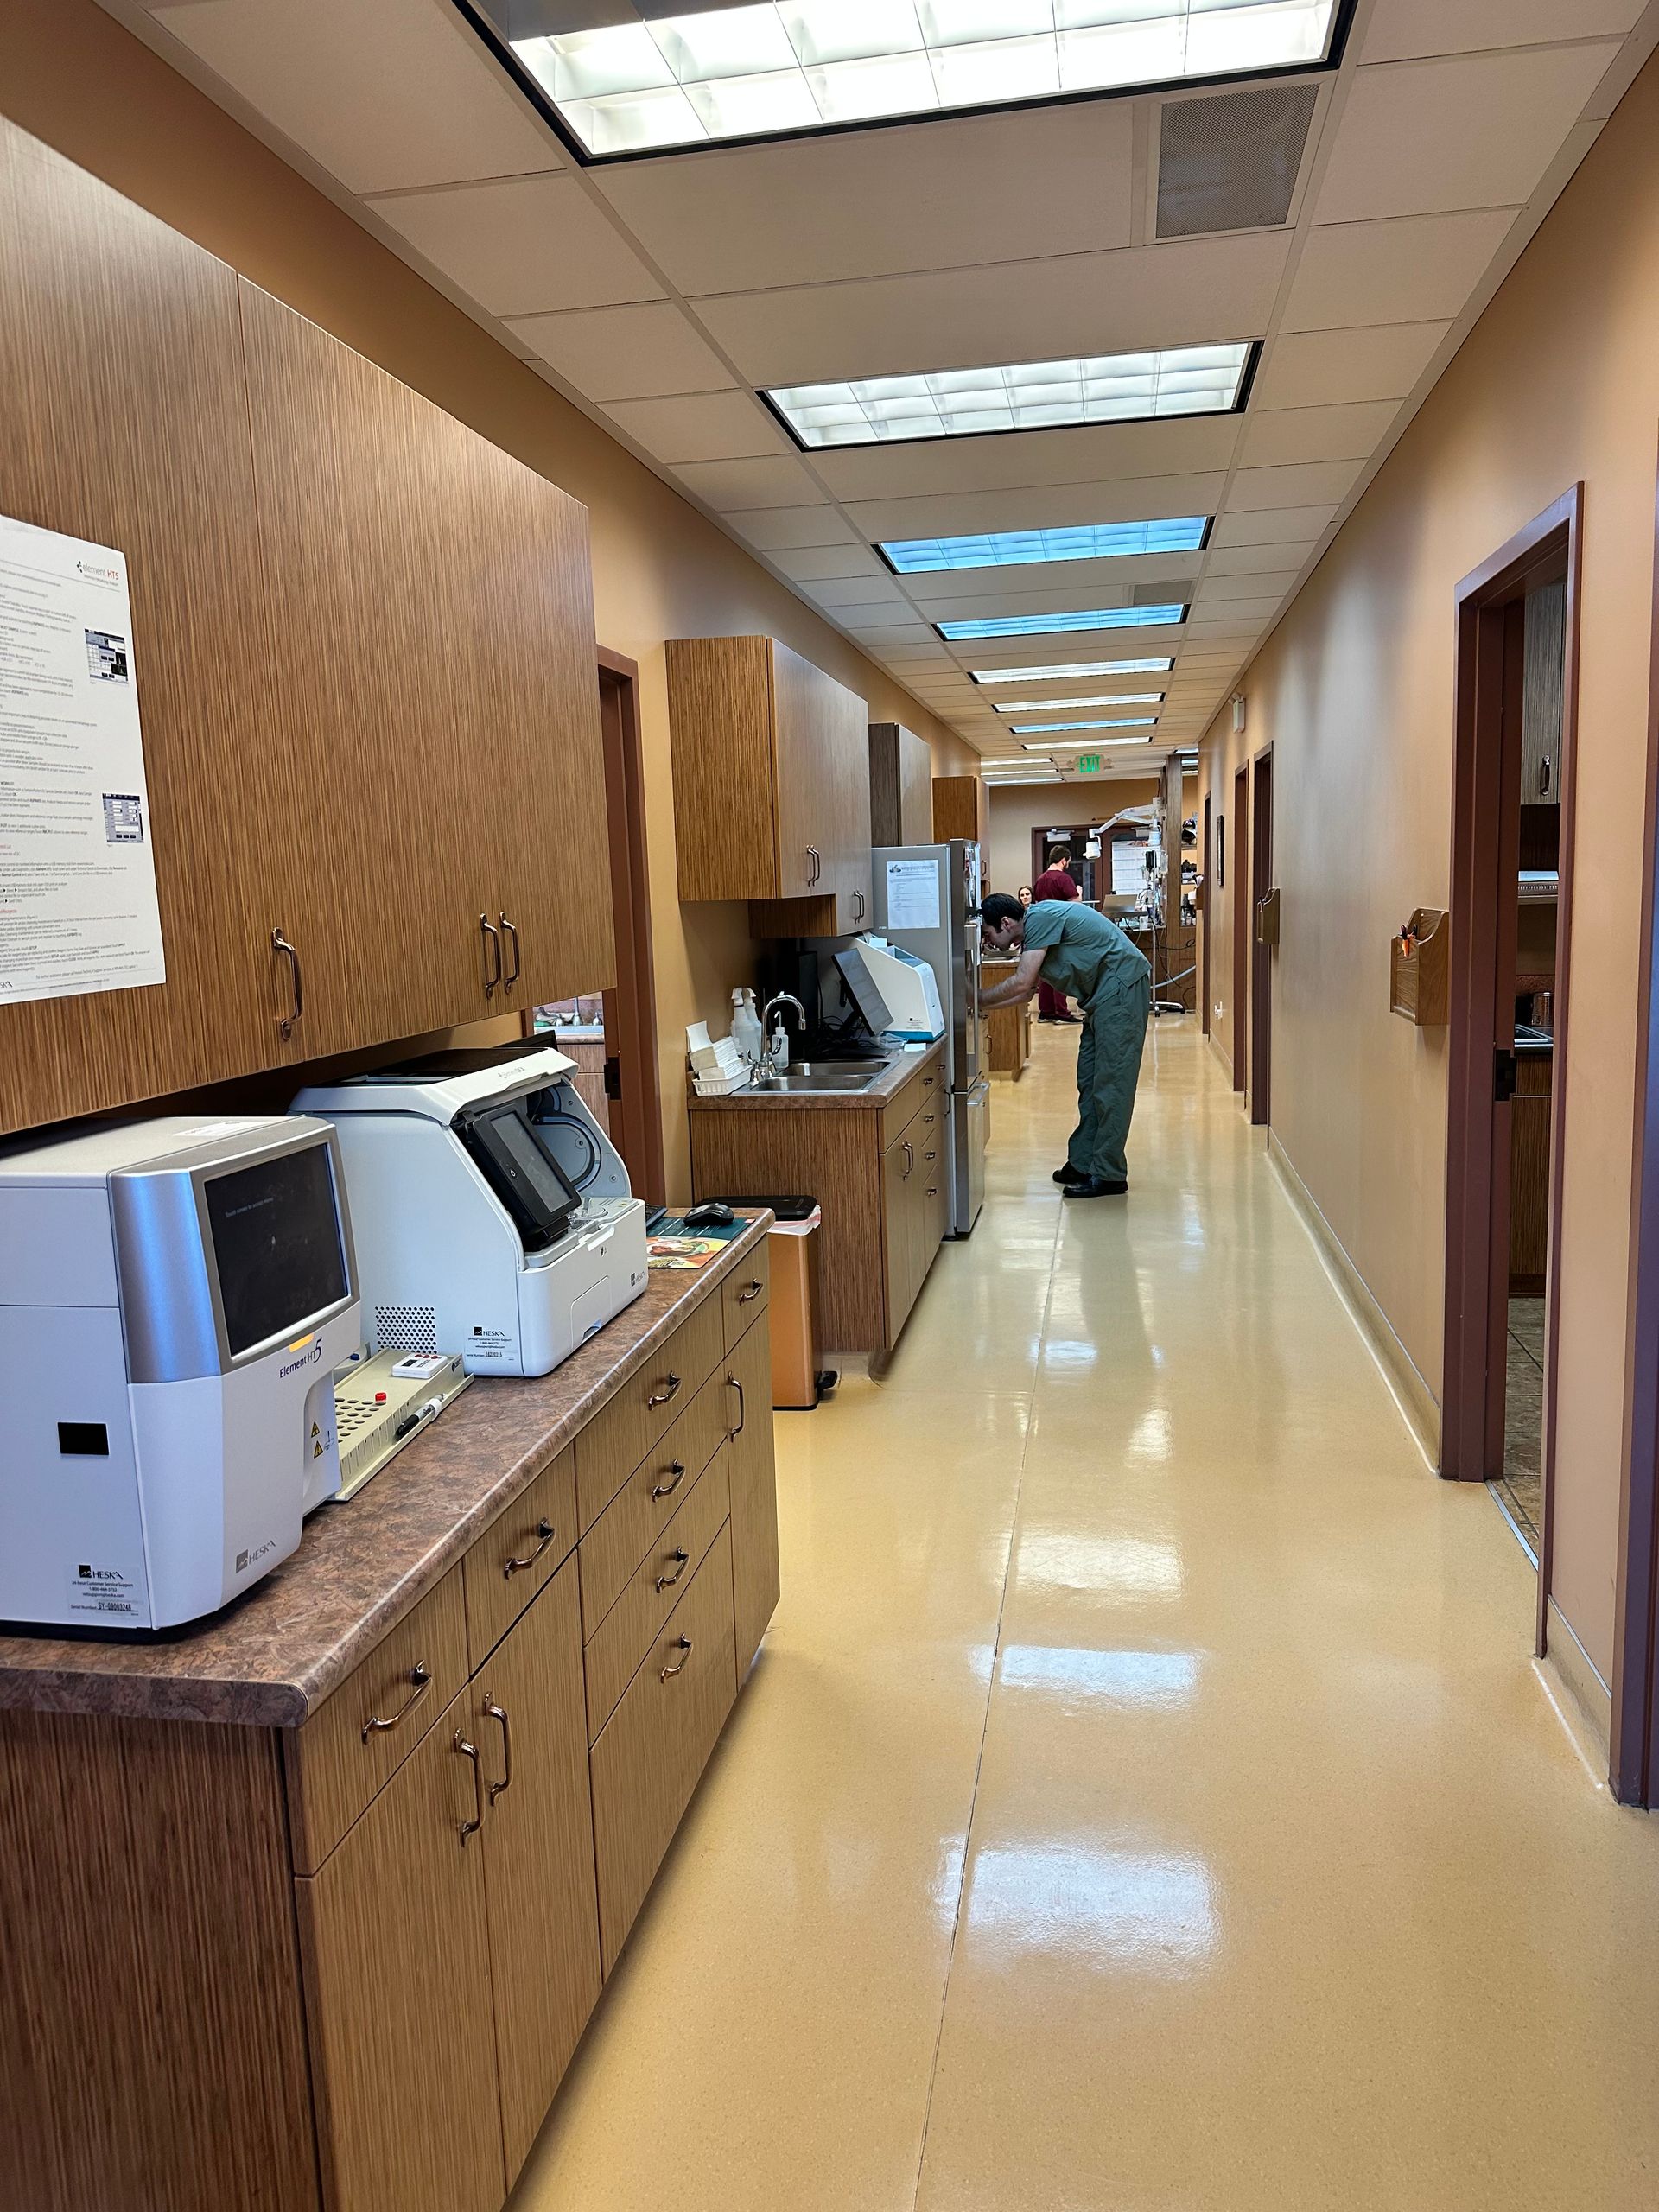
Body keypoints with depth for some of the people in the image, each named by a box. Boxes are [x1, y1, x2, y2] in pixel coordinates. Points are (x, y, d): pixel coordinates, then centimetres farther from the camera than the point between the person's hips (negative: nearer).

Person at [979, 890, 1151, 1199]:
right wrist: (983, 1005, 13)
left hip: (1122, 985, -11)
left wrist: (977, 999, -9)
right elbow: (1028, 989, 18)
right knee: (1089, 1081, 13)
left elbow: (1021, 983, -20)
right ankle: (1083, 1163, 20)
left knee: (1110, 1083, -8)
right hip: (1104, 994, 11)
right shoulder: (1033, 931, 14)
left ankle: (1109, 1175, -4)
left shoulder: (1039, 918, -16)